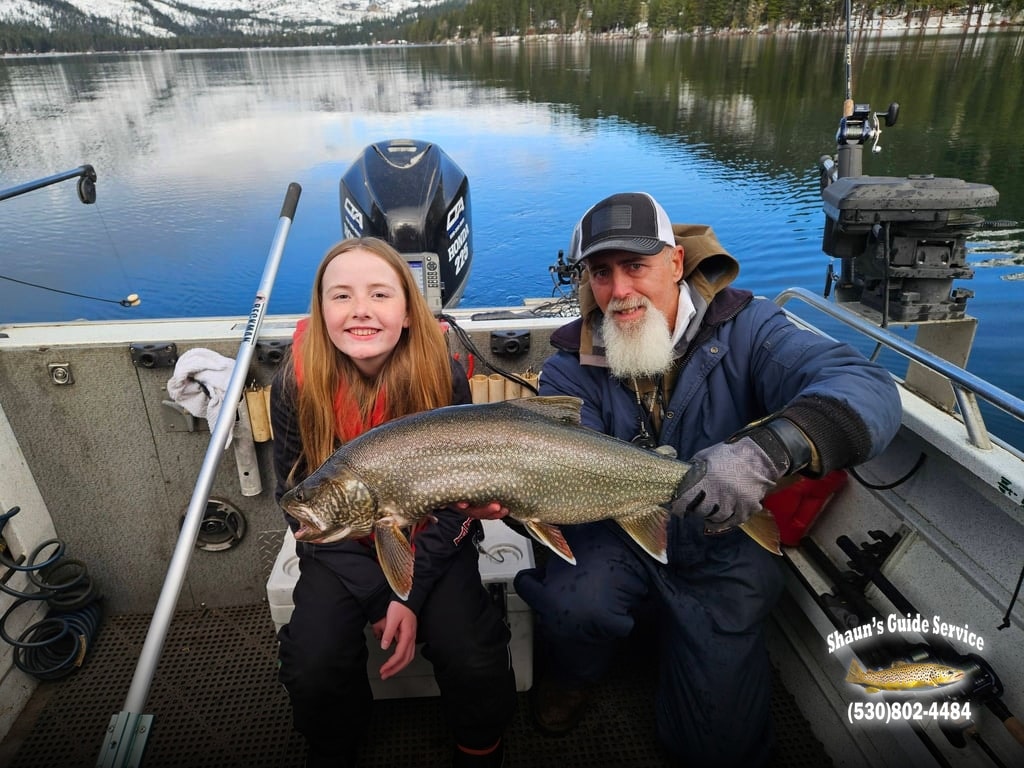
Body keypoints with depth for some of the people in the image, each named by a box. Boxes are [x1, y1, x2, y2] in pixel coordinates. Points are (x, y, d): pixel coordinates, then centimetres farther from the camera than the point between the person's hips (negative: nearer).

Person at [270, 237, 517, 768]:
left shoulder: (443, 374, -19)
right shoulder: (296, 383, -16)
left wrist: (412, 593, -18)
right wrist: (376, 594, -15)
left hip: (431, 540, -1)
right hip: (340, 547, 1)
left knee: (476, 664, -19)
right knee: (313, 670, -19)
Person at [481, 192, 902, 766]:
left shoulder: (743, 330, -16)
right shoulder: (571, 367, -9)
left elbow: (870, 390, -31)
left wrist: (768, 448, -52)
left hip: (726, 551, 0)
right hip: (619, 538, 1)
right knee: (574, 602, -30)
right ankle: (573, 674, 8)